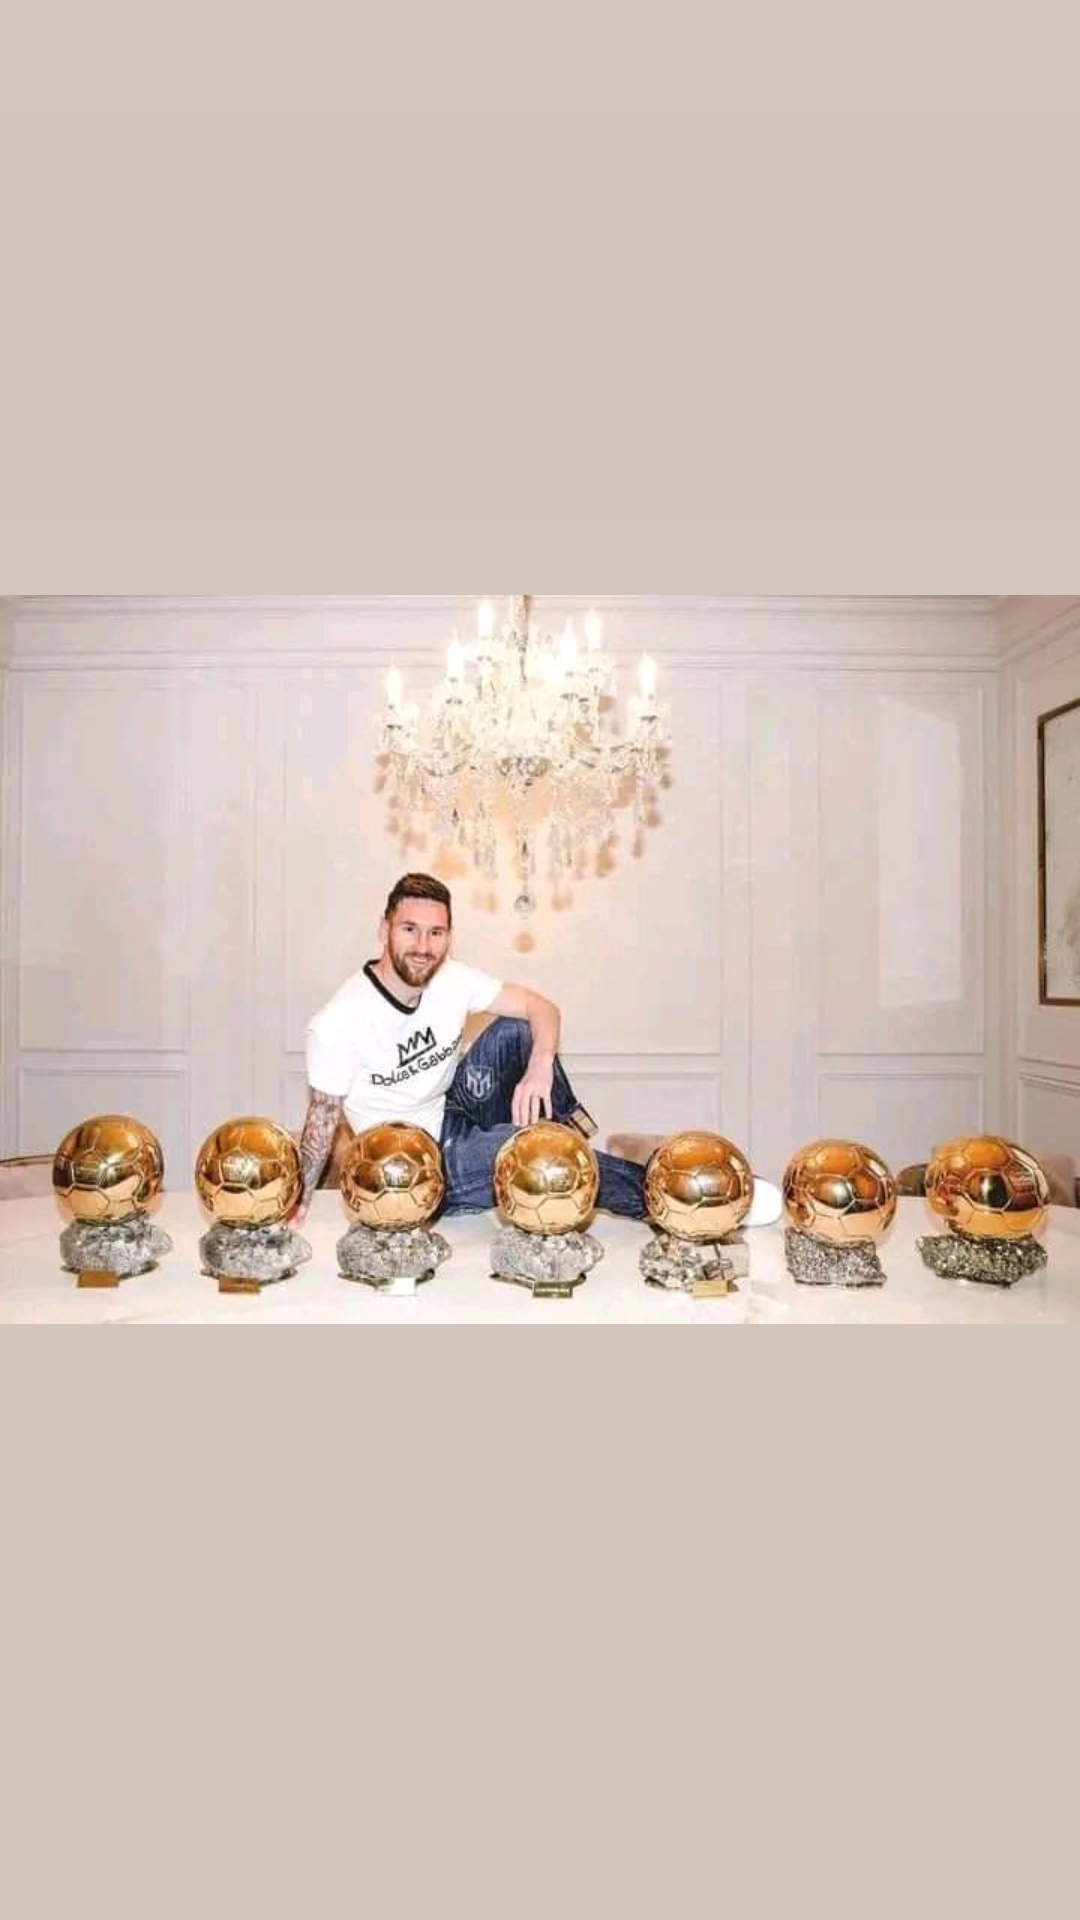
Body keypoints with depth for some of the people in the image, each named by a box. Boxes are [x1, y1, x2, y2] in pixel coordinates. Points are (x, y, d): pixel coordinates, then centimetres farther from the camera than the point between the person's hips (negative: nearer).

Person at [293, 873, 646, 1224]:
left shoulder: (452, 980, -10)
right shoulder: (336, 1024, -23)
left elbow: (540, 1007, -9)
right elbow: (323, 1120, -12)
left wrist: (541, 1069, -29)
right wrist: (298, 1204, -11)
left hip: (455, 1112, 5)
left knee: (516, 1030, -13)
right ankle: (648, 1191, -10)